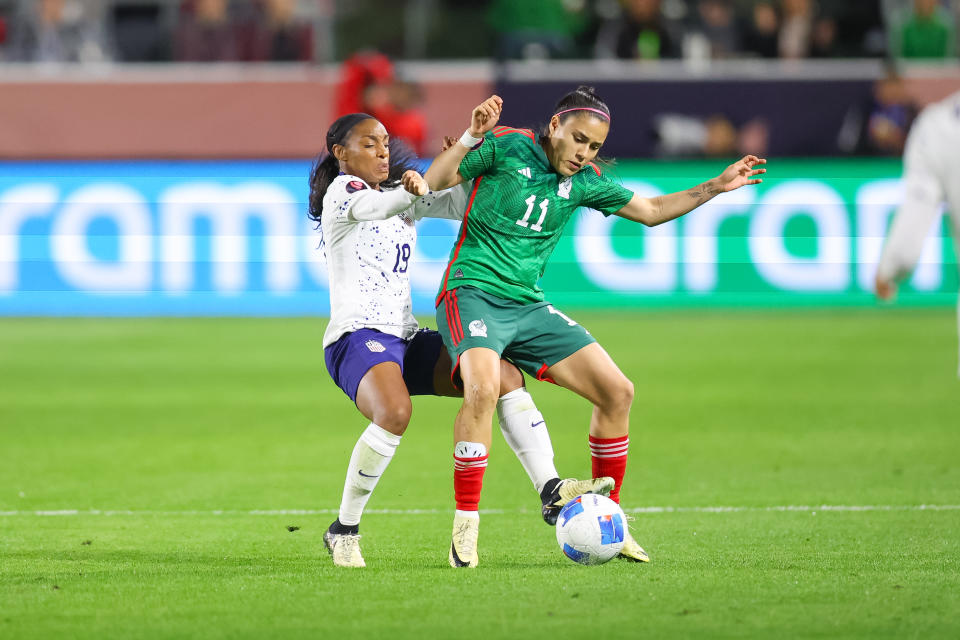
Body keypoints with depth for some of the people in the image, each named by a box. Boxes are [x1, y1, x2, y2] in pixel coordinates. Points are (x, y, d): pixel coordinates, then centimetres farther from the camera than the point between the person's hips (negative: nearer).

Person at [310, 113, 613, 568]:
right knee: (395, 412, -35)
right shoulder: (342, 189, -1)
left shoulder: (400, 196, 22)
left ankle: (550, 489, -14)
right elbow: (371, 207, -24)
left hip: (406, 339, 8)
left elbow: (460, 202, 12)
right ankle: (343, 531, -21)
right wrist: (411, 191, -46)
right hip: (356, 336, -8)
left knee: (506, 376, -8)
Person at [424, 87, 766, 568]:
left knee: (617, 391, -1)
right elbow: (434, 182, -10)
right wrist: (471, 137, -25)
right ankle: (465, 528, -24)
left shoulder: (583, 181, 10)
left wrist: (715, 187, 15)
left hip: (528, 306, 7)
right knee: (483, 389, -34)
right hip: (473, 291, -6)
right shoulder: (506, 147, -5)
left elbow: (651, 210, 22)